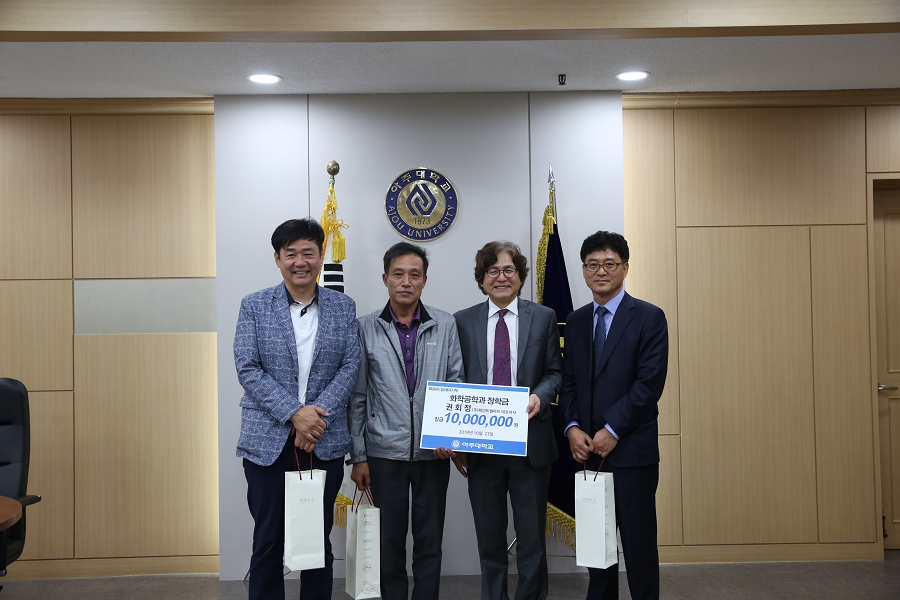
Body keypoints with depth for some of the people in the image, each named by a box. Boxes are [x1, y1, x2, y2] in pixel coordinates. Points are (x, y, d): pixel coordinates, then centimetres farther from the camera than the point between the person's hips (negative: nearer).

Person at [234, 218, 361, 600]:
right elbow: (247, 369, -6)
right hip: (268, 441, -1)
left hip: (325, 442, 1)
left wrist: (317, 415, -13)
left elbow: (350, 367, 1)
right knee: (268, 543, 6)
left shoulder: (343, 308, 6)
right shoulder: (254, 306, 2)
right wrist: (294, 413, -15)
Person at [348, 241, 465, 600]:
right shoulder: (367, 328, 0)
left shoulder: (446, 326, 2)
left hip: (433, 451, 1)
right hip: (385, 452, 0)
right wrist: (358, 457, 0)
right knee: (390, 540, 10)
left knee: (429, 540, 10)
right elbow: (357, 398, 2)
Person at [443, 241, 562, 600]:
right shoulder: (463, 322, 5)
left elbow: (554, 372, 7)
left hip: (530, 442, 0)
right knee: (489, 539, 13)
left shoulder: (544, 318, 5)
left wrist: (540, 395, -15)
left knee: (532, 537, 8)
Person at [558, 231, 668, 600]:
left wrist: (612, 431, -14)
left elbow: (650, 383, -11)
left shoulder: (649, 318, -4)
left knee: (638, 539, 3)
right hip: (586, 447, 5)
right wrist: (573, 428, -4)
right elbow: (568, 381, 11)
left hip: (632, 448, -5)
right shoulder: (576, 321, 12)